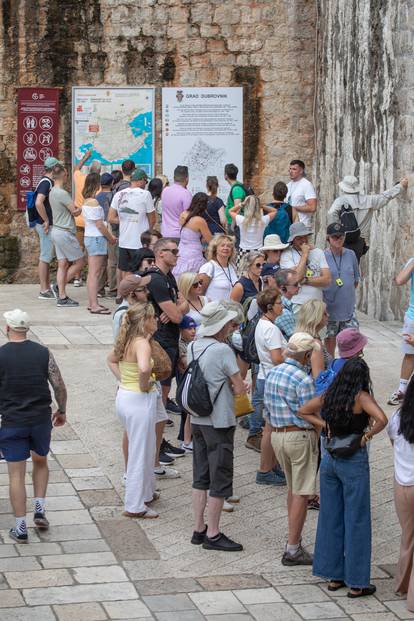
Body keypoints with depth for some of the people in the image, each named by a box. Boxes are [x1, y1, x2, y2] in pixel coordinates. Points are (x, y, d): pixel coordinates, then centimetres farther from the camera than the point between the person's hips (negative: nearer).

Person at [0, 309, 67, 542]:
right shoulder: (43, 353, -4)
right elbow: (60, 387, -1)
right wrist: (62, 411, 15)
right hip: (41, 420, 2)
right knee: (41, 462, 26)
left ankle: (21, 528, 6)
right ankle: (40, 510, 14)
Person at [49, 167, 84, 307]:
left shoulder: (52, 192, 12)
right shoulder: (62, 193, -18)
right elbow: (75, 212, -12)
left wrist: (76, 209, -2)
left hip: (56, 231, 9)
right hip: (65, 233, -9)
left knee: (62, 264, 8)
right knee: (79, 262, 1)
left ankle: (62, 297, 6)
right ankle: (59, 286, 4)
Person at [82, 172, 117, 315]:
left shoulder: (86, 201, 11)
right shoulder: (93, 202, -17)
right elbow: (99, 224, -17)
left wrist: (109, 235, 9)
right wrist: (111, 237, -5)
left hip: (89, 237, 10)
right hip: (96, 239, -10)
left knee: (91, 272, 13)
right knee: (95, 273, -9)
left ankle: (91, 302, 18)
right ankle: (94, 305, -10)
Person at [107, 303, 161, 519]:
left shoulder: (127, 340, 6)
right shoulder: (142, 343, -21)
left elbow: (111, 359, 24)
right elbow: (144, 368, -40)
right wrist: (144, 385, -21)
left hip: (124, 396, 9)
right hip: (139, 401, -9)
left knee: (145, 450, 24)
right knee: (140, 454, 1)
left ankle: (146, 493, 37)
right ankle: (135, 506, 7)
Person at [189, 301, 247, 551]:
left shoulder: (193, 347, 5)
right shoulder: (223, 350, -18)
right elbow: (240, 388, -14)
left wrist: (227, 386, 5)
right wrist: (236, 387, 6)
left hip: (198, 419, 8)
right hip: (219, 422, -8)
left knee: (201, 476, 15)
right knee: (220, 479, 1)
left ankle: (199, 528, 20)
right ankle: (213, 534, 5)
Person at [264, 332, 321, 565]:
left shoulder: (272, 373, 6)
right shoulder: (303, 380, -19)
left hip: (277, 435, 8)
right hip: (300, 436, -8)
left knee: (293, 488, 22)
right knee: (301, 494, -2)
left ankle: (294, 539, 31)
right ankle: (293, 550, -2)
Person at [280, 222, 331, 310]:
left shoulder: (318, 252, 11)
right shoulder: (287, 254, -3)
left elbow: (327, 280, 2)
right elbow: (297, 278, -15)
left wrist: (305, 280, -10)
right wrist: (304, 254, -9)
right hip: (297, 305, -4)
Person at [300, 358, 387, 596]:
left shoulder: (329, 396, 3)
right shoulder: (361, 397, -15)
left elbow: (304, 411, 15)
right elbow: (382, 419, -30)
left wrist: (324, 425, 7)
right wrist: (367, 435, -13)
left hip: (329, 459, 6)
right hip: (354, 462, -6)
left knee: (331, 519, 14)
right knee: (356, 521, 3)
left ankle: (334, 576, 21)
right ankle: (357, 583, 8)